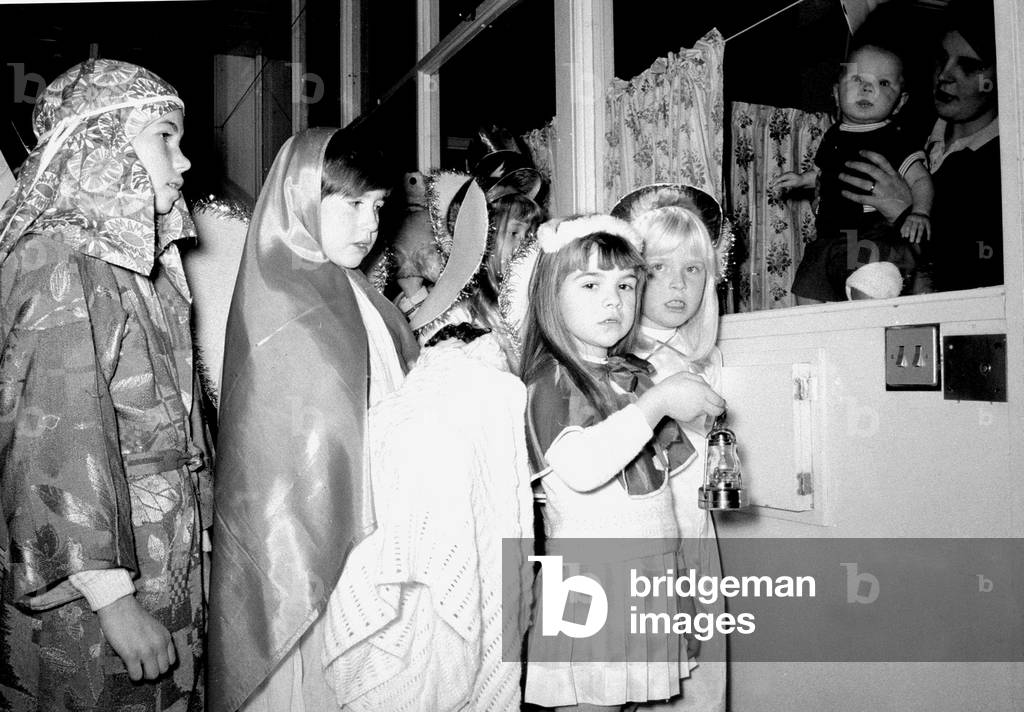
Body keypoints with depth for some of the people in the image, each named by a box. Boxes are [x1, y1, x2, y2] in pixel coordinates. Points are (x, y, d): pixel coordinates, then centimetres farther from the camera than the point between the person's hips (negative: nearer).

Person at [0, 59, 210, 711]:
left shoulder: (134, 254, 12)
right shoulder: (59, 258, -15)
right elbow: (60, 435, -22)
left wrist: (197, 522, 15)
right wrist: (111, 595, -23)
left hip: (164, 558, 8)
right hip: (84, 583, -8)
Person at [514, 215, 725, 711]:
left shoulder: (635, 375, 13)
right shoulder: (549, 378, -10)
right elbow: (581, 467, -27)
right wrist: (658, 401, -22)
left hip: (652, 569, 7)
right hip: (589, 572, -7)